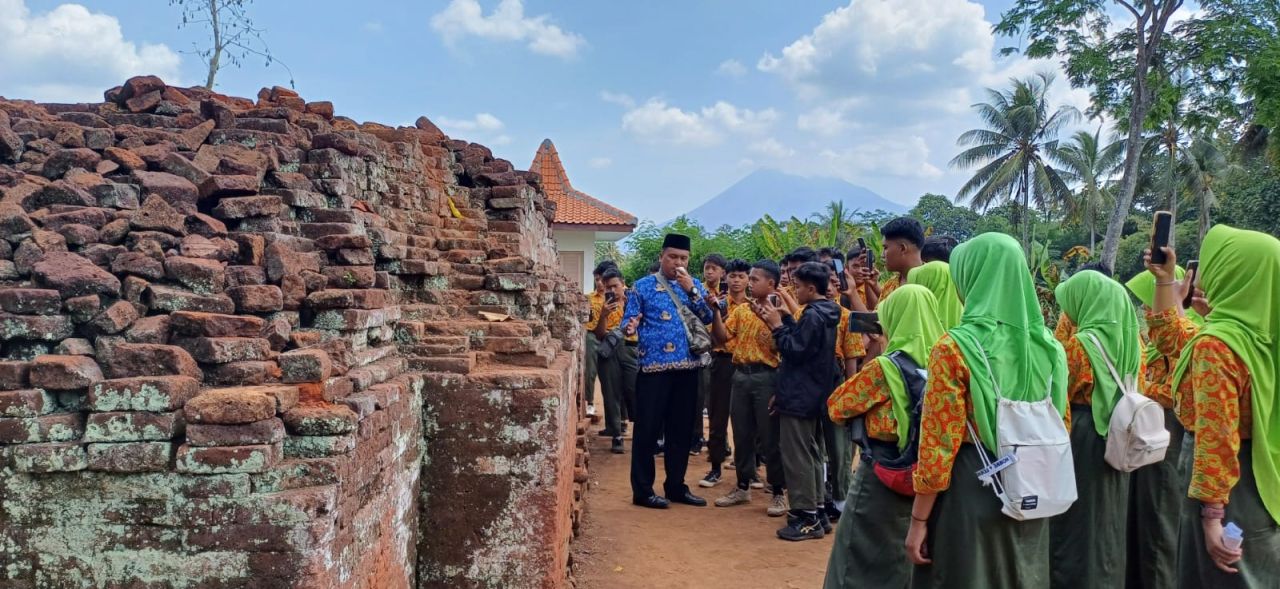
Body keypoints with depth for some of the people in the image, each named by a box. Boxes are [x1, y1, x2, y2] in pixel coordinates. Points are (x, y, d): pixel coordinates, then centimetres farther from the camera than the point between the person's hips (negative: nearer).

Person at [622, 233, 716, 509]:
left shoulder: (694, 285, 13)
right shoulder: (643, 286, 2)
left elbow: (708, 318, 1)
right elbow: (628, 320, -1)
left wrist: (691, 290, -10)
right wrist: (629, 327, -24)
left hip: (688, 367, 4)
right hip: (654, 367, -4)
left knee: (682, 429, 11)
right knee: (647, 429, -1)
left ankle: (676, 486, 23)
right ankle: (642, 490, 8)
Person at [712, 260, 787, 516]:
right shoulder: (741, 309, 12)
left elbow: (779, 346, -12)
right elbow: (723, 336, 3)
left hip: (767, 376, -6)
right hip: (740, 375, 6)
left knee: (770, 437, 0)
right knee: (742, 434, 12)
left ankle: (778, 492, 10)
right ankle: (743, 487, 24)